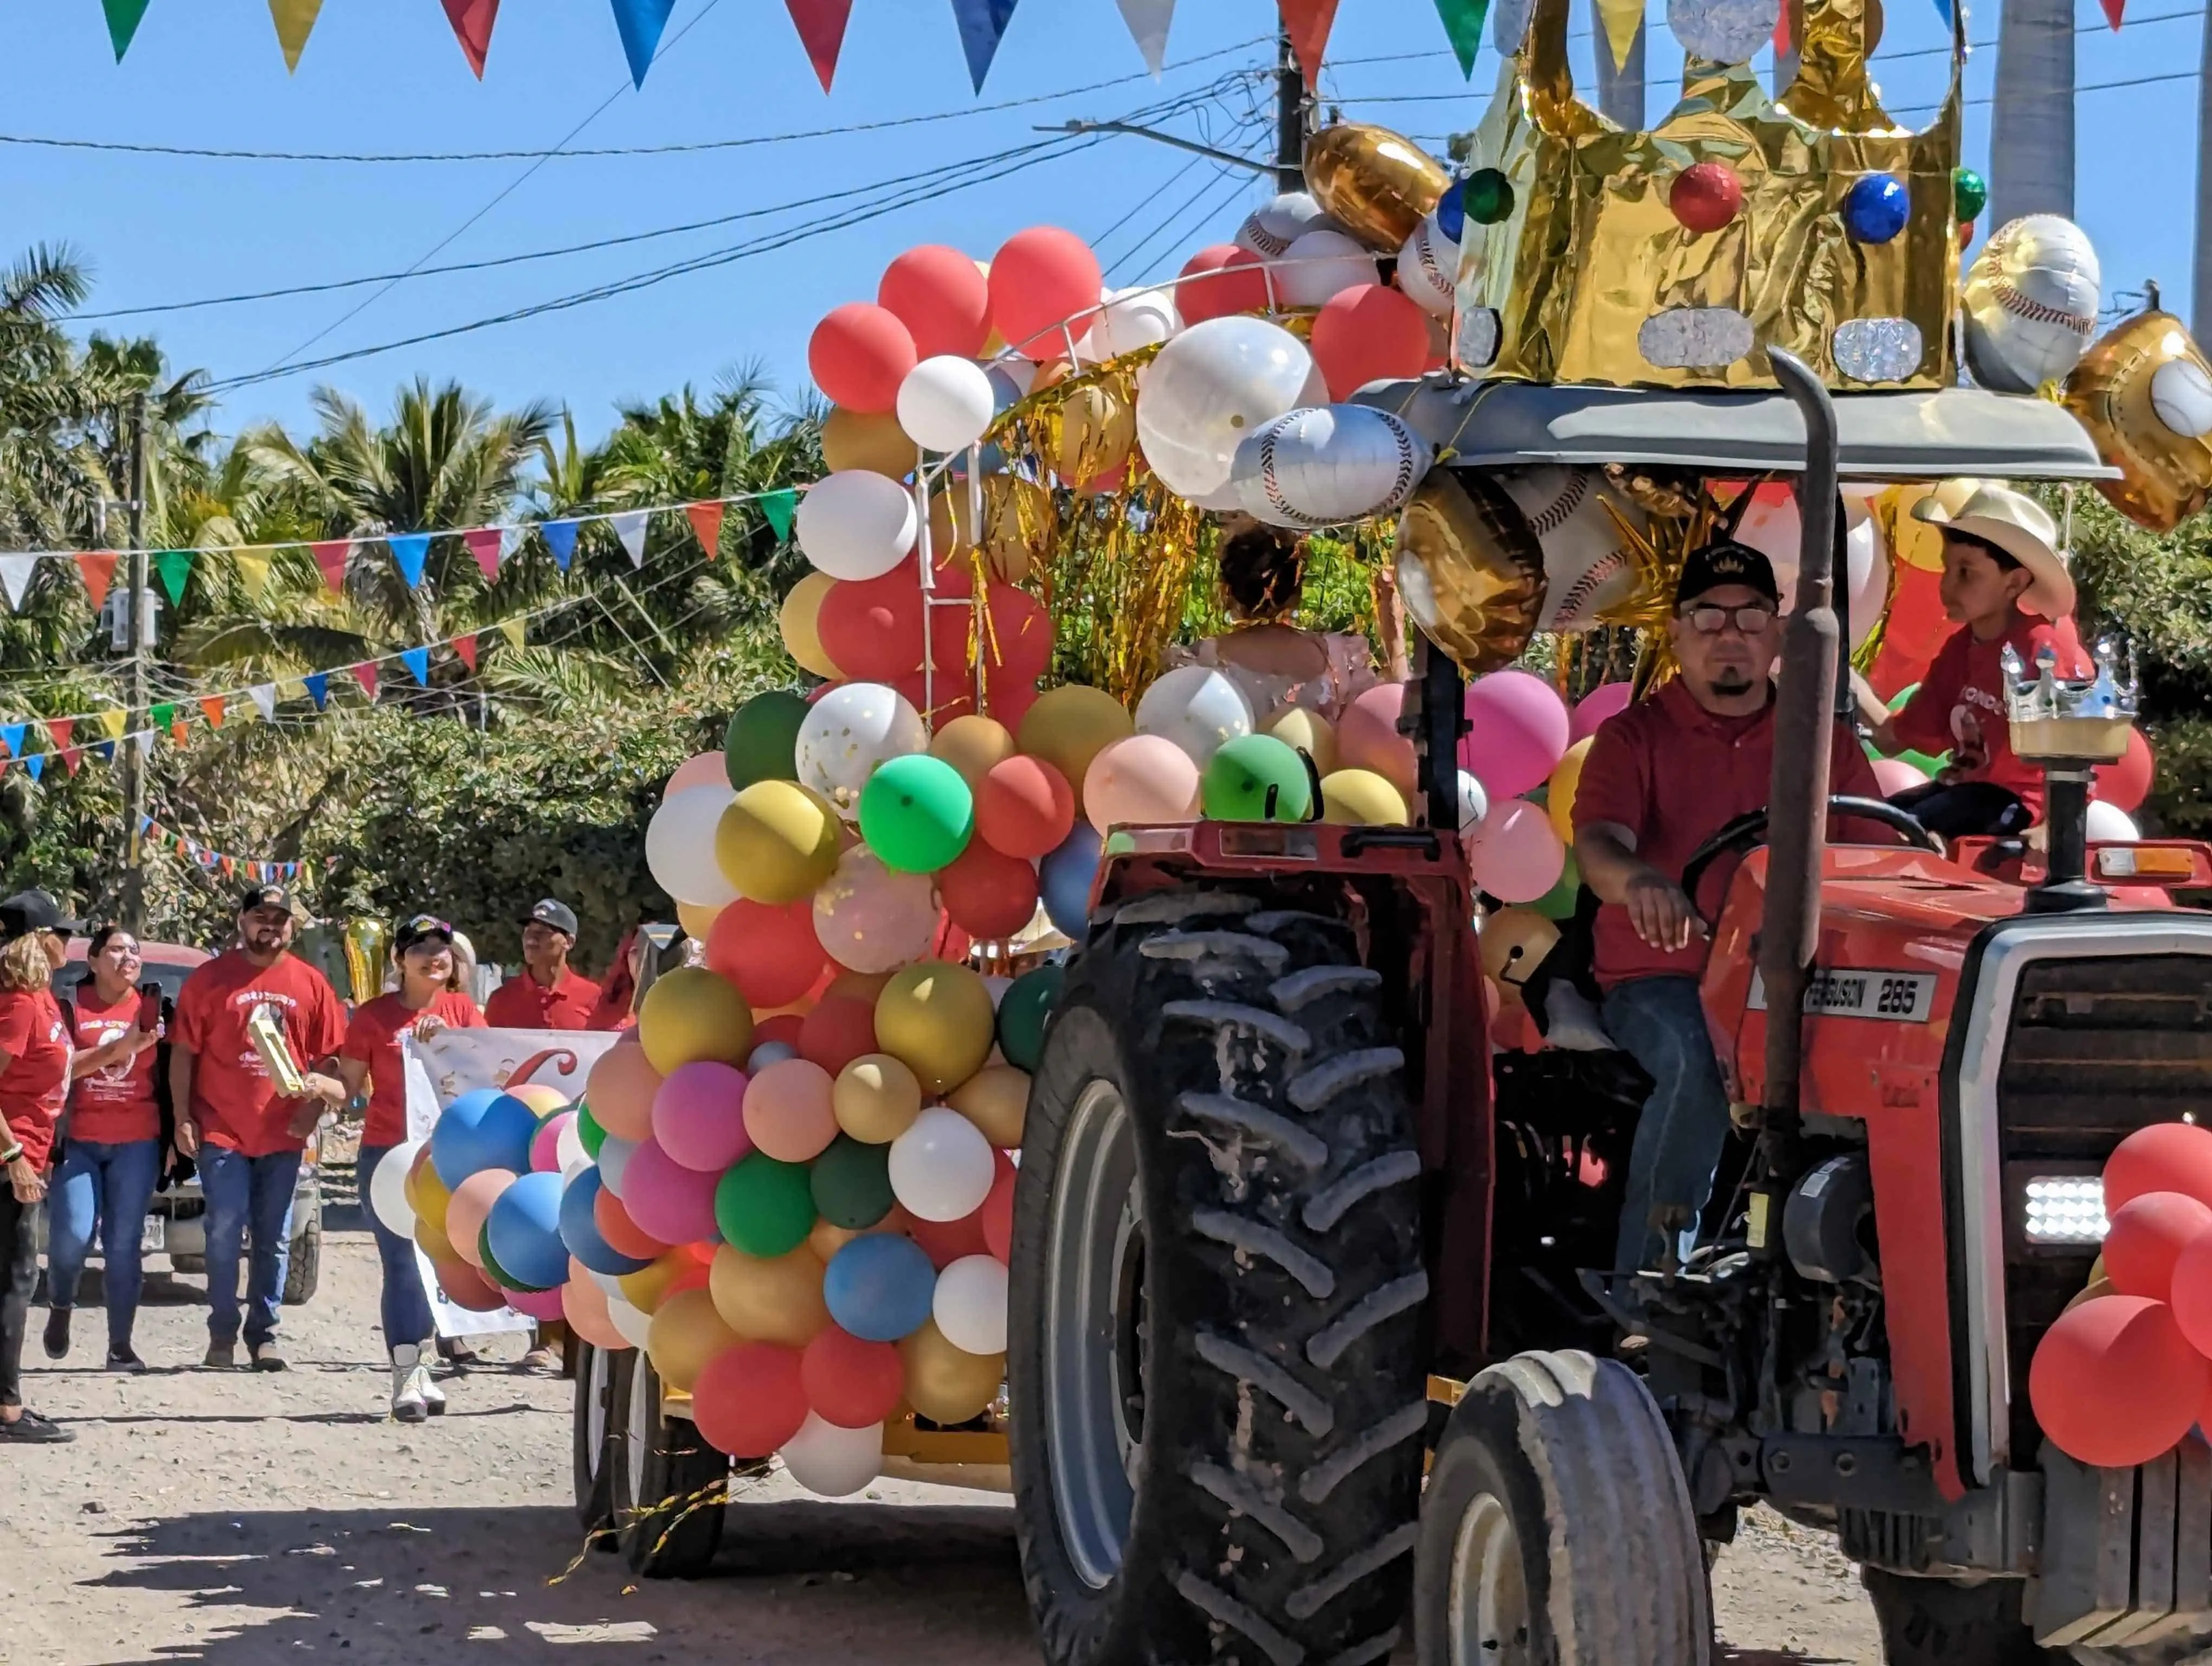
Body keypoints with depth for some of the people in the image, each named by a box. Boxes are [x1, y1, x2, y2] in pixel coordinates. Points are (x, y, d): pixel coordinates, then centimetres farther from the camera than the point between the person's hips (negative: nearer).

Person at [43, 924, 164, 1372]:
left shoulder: (151, 1006, 7)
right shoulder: (71, 1005, 1)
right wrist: (119, 1048, -19)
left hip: (137, 1142, 1)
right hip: (78, 1140, -1)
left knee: (123, 1244, 1)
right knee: (72, 1235, -11)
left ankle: (120, 1346, 6)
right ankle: (60, 1307, 20)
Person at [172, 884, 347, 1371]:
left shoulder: (311, 985, 8)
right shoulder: (210, 978, 2)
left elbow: (327, 1057, 12)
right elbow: (183, 1053, 2)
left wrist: (314, 1106, -2)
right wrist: (183, 1118, -5)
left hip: (283, 1134, 2)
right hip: (222, 1130, -2)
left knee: (274, 1240, 6)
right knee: (225, 1233, -5)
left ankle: (264, 1334, 14)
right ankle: (223, 1335, 4)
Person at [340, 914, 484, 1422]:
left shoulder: (461, 1009, 11)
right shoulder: (375, 1016, 3)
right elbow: (350, 1084, 5)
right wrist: (352, 1100, -16)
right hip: (389, 1153, -3)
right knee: (403, 1261, -9)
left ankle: (423, 1365, 18)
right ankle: (406, 1377, -14)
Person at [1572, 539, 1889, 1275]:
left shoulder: (1827, 743, 15)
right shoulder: (1633, 739, 5)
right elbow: (1599, 845, -14)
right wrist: (1639, 881, -39)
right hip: (1663, 975, -2)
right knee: (1699, 1063, -36)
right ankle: (1648, 1273, -28)